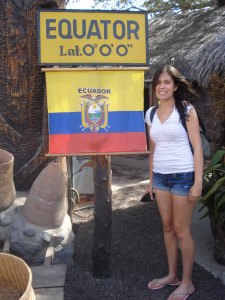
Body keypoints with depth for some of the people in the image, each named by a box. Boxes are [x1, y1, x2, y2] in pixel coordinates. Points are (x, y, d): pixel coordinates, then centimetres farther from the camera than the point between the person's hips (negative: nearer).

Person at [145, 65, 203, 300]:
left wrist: (198, 181, -15)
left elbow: (197, 147, -9)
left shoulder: (186, 110, -7)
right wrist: (151, 178, 14)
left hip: (183, 176, -5)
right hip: (160, 176, 5)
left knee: (181, 229, 2)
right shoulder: (151, 114, 7)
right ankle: (172, 275, 29)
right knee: (167, 226, 13)